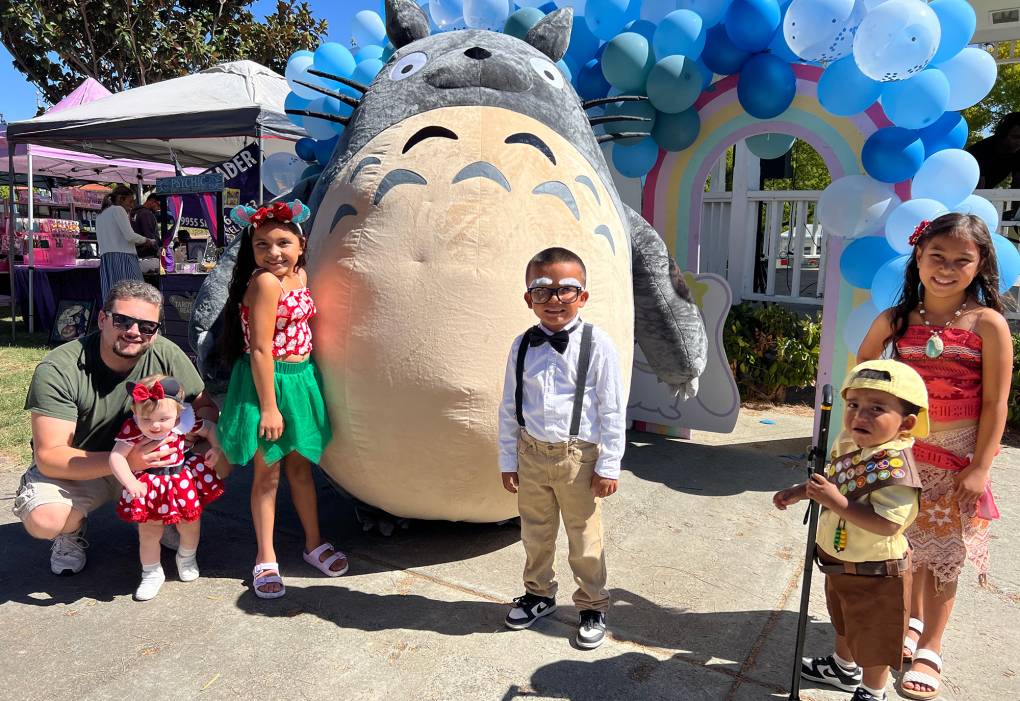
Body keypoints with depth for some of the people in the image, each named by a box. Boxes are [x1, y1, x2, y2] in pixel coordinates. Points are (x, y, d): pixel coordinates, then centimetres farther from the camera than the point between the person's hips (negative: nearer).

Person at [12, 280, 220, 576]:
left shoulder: (167, 355, -15)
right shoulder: (57, 370, -24)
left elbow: (205, 407, -6)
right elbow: (49, 457, -26)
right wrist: (125, 460, -40)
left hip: (146, 459, 3)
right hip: (76, 470, -2)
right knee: (43, 519, -34)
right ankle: (73, 529, 6)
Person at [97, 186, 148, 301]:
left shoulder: (100, 215, 25)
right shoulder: (118, 209, 0)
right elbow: (129, 236, -11)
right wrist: (145, 240, 6)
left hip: (106, 260, 8)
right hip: (123, 257, -8)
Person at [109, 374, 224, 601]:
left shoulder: (183, 422, -17)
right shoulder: (132, 429, -23)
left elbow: (210, 428, 1)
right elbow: (116, 456, -26)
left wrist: (216, 448, -15)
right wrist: (130, 482, -38)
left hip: (183, 483, 2)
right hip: (150, 488, -2)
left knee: (190, 525, 16)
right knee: (148, 533, 9)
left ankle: (187, 558, 47)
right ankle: (152, 573, 33)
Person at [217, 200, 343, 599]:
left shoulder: (299, 275, 4)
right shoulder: (266, 282, -18)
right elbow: (260, 349, -20)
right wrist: (268, 406, -19)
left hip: (301, 378, 7)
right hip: (268, 383, -7)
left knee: (300, 465, 18)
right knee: (268, 473, 6)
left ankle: (313, 543, 33)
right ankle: (266, 559, 22)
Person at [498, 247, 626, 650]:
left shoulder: (596, 344, -11)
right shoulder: (522, 346, -1)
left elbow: (612, 409, -8)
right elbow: (509, 408, 5)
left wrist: (609, 465, -8)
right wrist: (507, 460, 7)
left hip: (578, 456, -3)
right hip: (532, 453, 4)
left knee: (584, 537, 11)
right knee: (535, 533, 20)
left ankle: (592, 606, 33)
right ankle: (538, 594, 43)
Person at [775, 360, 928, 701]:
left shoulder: (895, 468, -33)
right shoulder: (847, 443, -6)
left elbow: (887, 524, -39)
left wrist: (837, 502, -42)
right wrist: (801, 491, 3)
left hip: (875, 573, -9)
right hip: (840, 561, 9)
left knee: (874, 635, 15)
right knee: (845, 621, 31)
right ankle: (844, 666, 56)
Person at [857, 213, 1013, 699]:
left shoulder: (988, 324, -12)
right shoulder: (896, 319, -4)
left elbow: (995, 403, -11)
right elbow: (863, 362, 14)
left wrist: (980, 467, -14)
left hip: (958, 458, -3)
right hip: (904, 452, 3)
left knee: (944, 552, 8)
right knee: (910, 543, 16)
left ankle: (929, 649, 21)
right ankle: (913, 620, 39)